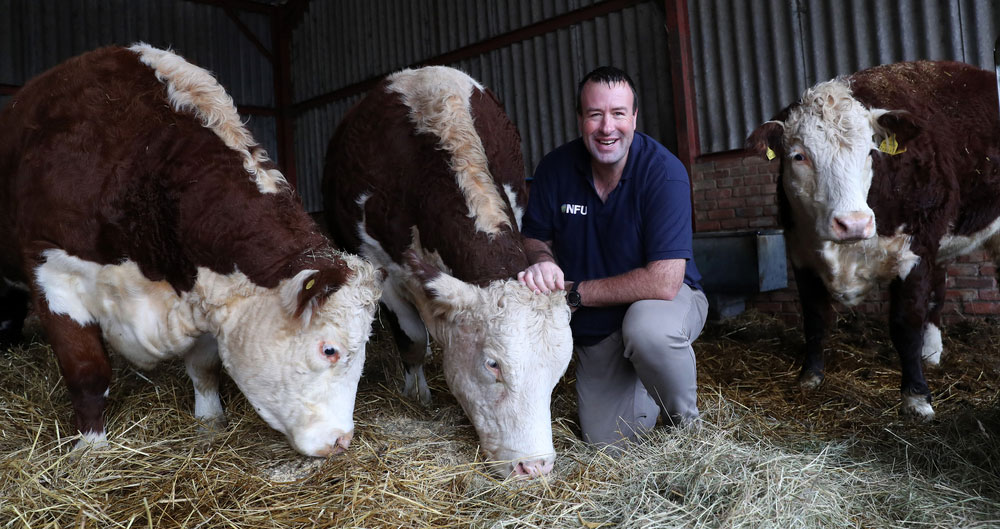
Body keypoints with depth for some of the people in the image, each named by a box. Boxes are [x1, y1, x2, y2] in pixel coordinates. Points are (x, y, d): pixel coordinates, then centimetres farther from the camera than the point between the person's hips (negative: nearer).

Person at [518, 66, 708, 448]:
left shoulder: (664, 172, -25)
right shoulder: (555, 168, -11)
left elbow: (665, 282, -32)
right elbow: (534, 237, 2)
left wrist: (575, 293, -26)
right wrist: (542, 261, -24)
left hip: (666, 303, -3)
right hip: (596, 328, 4)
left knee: (647, 328, -39)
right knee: (606, 441, -2)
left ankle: (686, 422, -7)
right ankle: (644, 389, 31)